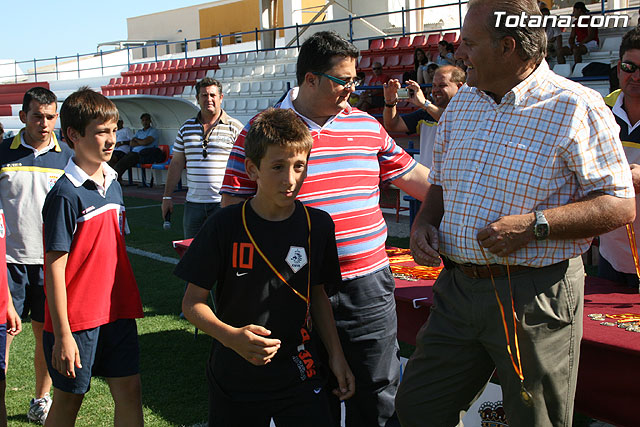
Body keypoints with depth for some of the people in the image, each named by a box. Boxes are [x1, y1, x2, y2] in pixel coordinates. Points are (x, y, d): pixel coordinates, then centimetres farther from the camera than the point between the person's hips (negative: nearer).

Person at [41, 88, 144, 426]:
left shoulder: (112, 184, 6)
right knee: (69, 398, 9)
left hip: (117, 310, 6)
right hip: (76, 319, -6)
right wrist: (62, 334, -16)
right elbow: (54, 267, -16)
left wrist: (128, 303, 15)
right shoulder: (65, 194, -16)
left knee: (129, 389, 8)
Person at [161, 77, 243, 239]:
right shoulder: (186, 128, 12)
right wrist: (167, 196, 13)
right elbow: (176, 164, 15)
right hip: (194, 202, 4)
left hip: (224, 202, -4)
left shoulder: (235, 127, 0)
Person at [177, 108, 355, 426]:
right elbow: (192, 302, -7)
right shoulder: (225, 226, -12)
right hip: (235, 376, -1)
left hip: (298, 374, 2)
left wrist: (336, 355, 5)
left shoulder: (318, 225, -4)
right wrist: (231, 337, -23)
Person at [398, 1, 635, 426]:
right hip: (458, 289, 6)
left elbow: (621, 205, -11)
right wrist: (423, 224, 2)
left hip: (536, 297, -6)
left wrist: (534, 224, -22)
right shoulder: (461, 104, 11)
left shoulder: (576, 108, -9)